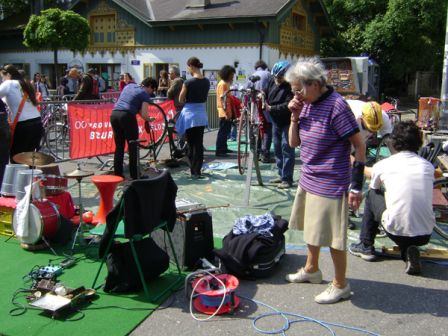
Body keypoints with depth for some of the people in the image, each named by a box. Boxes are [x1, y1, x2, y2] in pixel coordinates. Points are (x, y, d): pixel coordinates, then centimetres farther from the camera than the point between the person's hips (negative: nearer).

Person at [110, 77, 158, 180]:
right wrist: (150, 119, 14)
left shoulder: (129, 85, 22)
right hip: (126, 116, -6)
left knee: (119, 147, 13)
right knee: (133, 147, 5)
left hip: (114, 114, 7)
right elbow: (144, 115, -5)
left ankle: (117, 174, 14)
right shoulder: (145, 94, 2)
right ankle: (135, 175, 7)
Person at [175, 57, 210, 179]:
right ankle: (198, 170, 14)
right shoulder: (206, 82, 2)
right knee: (199, 144, 10)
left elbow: (181, 99, -4)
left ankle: (194, 171, 7)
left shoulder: (188, 82, -14)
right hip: (201, 114, 5)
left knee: (191, 144, 4)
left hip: (190, 114, -5)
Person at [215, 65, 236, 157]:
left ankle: (223, 148, 25)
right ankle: (219, 151, -3)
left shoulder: (226, 83, 15)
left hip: (227, 112, 10)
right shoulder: (222, 84, -14)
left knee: (226, 130, 16)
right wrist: (226, 113, -23)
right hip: (224, 112, -10)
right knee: (223, 131, -7)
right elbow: (222, 99, -20)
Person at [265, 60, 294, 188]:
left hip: (287, 122, -8)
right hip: (276, 121, 8)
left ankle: (287, 179, -3)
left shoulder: (292, 87, -21)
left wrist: (271, 108, -28)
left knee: (286, 149, -8)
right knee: (277, 148, 14)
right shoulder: (273, 81, 2)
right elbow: (267, 92, 17)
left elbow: (288, 106, -29)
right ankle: (282, 175, 25)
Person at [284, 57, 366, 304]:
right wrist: (295, 116, -6)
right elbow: (294, 143, 10)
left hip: (330, 184, -8)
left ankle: (340, 285, 21)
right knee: (311, 229, 23)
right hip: (308, 179, 8)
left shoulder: (336, 107, -19)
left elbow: (359, 146, -16)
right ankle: (311, 269, 43)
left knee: (332, 237, 3)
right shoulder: (306, 104, 4)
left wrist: (356, 186, -17)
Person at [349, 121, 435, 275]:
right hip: (426, 235, 3)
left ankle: (366, 246, 26)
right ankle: (408, 252, 9)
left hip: (396, 231, -3)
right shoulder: (428, 166, 6)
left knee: (372, 195, 20)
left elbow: (374, 188, 20)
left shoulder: (382, 165, -2)